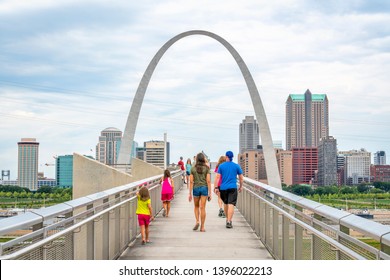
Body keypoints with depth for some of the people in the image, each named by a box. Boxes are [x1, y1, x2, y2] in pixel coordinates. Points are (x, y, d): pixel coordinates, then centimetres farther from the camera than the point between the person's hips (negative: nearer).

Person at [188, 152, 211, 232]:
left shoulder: (193, 169, 0)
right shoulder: (206, 168, -2)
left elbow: (191, 181, -3)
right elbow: (208, 181, -7)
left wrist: (190, 193, 0)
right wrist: (210, 193, -4)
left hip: (196, 188, 1)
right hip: (204, 188, -1)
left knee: (196, 206, 18)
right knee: (202, 208, 1)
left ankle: (197, 221, -2)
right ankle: (202, 227, 1)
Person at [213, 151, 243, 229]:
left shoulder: (221, 166, 3)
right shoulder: (236, 166, 3)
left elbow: (217, 177, -4)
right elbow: (241, 178, 7)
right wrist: (240, 186, 21)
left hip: (223, 188, 2)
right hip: (233, 187, -2)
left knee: (226, 203, 20)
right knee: (231, 204, -8)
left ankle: (227, 219, 33)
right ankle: (229, 221, -19)